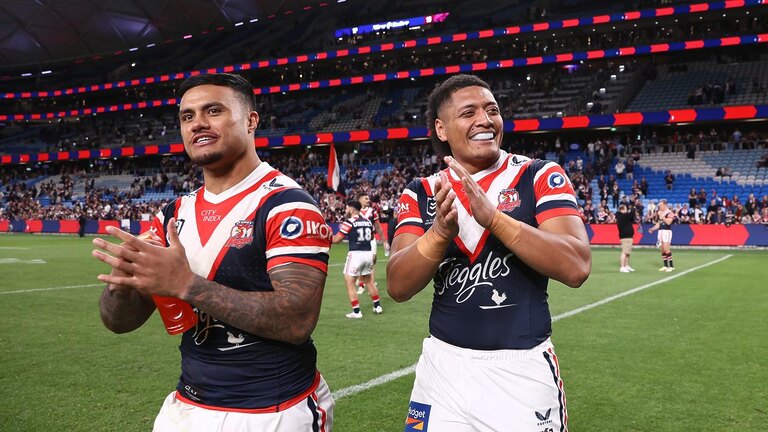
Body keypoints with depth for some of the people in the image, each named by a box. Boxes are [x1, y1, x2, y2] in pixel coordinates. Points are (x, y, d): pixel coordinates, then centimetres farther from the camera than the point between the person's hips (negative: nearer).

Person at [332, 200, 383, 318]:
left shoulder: (349, 222, -9)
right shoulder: (368, 221, 8)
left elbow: (337, 239, -8)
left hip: (356, 254, -6)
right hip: (368, 253, 6)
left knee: (350, 284, 4)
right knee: (369, 281, 23)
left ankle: (356, 312, 1)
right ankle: (377, 306, 30)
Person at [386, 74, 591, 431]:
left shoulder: (538, 177, -5)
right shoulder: (422, 193, 2)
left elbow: (576, 267, -17)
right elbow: (398, 288, -7)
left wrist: (493, 217, -27)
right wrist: (440, 233, -24)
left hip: (521, 368, -2)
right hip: (443, 365, 2)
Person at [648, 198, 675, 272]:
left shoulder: (670, 213, -8)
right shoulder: (659, 213, 15)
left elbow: (668, 222, -22)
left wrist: (662, 216, -18)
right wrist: (652, 229, 11)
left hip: (667, 231, -8)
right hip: (660, 231, 8)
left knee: (666, 249, -13)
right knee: (662, 249, 7)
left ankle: (671, 266, -7)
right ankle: (665, 266, 12)